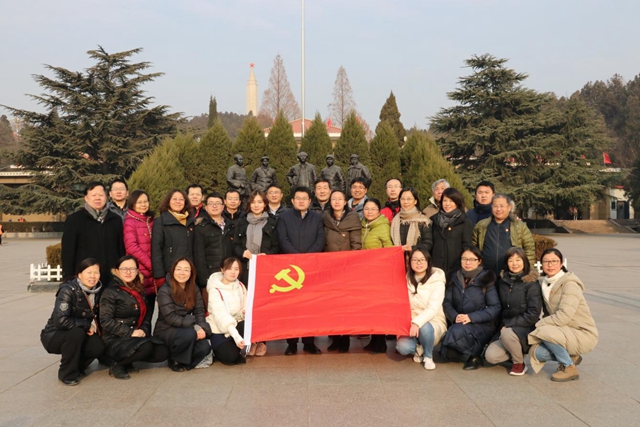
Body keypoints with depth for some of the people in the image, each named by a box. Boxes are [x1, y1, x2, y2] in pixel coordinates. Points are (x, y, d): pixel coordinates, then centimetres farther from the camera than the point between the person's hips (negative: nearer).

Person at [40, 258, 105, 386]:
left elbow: (95, 316, 8)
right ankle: (68, 374, -13)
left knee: (98, 346, -23)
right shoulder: (68, 291, -23)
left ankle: (76, 365, 10)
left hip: (77, 335, 5)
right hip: (54, 336, -5)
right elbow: (60, 321, -33)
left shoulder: (97, 291, -5)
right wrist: (88, 325, -25)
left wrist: (94, 327, -11)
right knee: (76, 332, -35)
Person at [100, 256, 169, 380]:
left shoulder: (139, 291, 14)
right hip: (115, 340, -7)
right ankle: (117, 365, -6)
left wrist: (143, 330, -5)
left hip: (136, 336, 7)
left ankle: (126, 361, 8)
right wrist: (130, 332, -20)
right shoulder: (110, 292, -7)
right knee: (146, 348, -32)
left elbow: (146, 315, 16)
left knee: (163, 353, -13)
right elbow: (106, 321, -15)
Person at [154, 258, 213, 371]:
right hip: (166, 331, -5)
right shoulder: (164, 291, -15)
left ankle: (185, 361, 9)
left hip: (186, 330, 5)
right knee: (189, 334, -35)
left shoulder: (194, 289, 3)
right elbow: (171, 318, -21)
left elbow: (199, 311, -1)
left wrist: (202, 327, -22)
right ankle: (174, 360, -7)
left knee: (205, 347, -22)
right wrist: (195, 326, -27)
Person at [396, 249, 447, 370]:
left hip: (433, 322, -2)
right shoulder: (406, 279, 1)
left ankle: (428, 356, -6)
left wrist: (417, 323, -36)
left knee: (424, 327, -37)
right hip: (410, 323, 2)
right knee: (403, 347, -27)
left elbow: (433, 308, -22)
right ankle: (418, 349, 10)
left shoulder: (437, 280, -11)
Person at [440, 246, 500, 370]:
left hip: (482, 326, -4)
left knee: (456, 332, -34)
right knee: (446, 352, -20)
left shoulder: (486, 279, -2)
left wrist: (472, 317, -19)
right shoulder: (455, 278, 10)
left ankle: (474, 355, -7)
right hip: (459, 324, 4)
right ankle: (473, 352, 6)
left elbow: (495, 308, -8)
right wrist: (454, 316, -16)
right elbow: (447, 303, 6)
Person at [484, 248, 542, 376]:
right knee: (491, 356, -17)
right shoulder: (503, 281, 6)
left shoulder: (531, 284, -9)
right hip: (505, 330, 5)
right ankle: (518, 351, 12)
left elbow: (533, 314, -14)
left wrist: (509, 325, -16)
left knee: (507, 333, -36)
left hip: (526, 330, -4)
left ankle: (519, 363, -7)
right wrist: (502, 326, -1)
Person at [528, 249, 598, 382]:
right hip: (566, 333, 7)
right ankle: (571, 357, 12)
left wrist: (538, 325, -19)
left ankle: (569, 368, -9)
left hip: (583, 335, -7)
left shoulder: (570, 284, -17)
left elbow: (563, 316, -26)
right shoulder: (544, 283, 5)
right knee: (536, 353, -13)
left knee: (545, 332, -29)